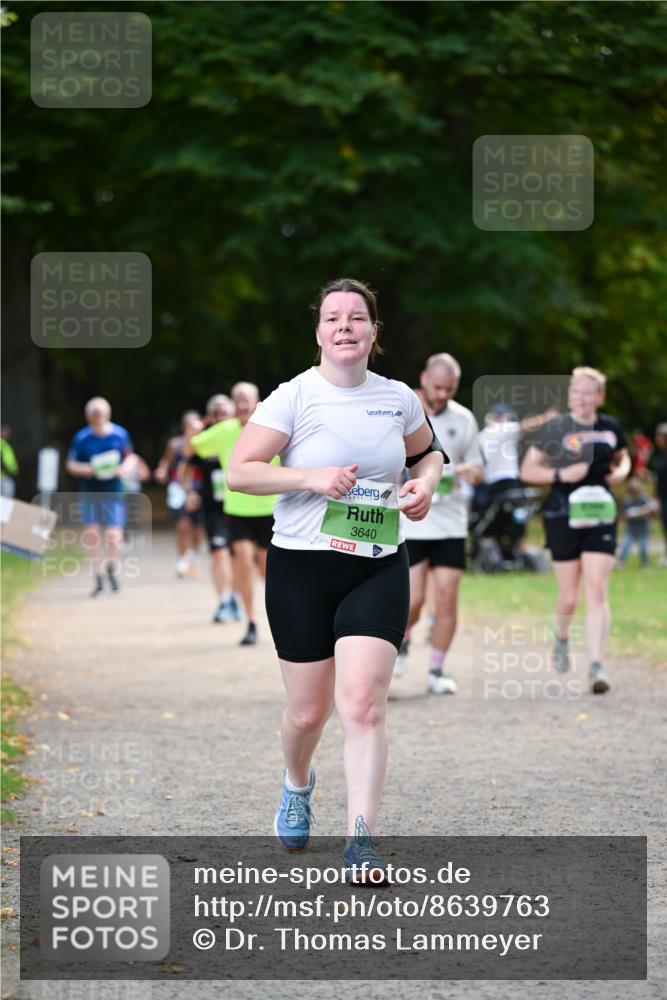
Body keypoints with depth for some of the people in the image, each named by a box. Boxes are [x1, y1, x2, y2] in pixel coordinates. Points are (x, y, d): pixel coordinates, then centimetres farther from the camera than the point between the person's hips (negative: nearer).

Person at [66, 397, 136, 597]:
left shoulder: (120, 434, -1)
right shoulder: (81, 437, -1)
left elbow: (130, 457, 9)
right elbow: (71, 464, 5)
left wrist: (125, 468, -12)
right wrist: (85, 469, -15)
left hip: (113, 493, -1)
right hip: (90, 494, 1)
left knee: (113, 537, -9)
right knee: (92, 536, -2)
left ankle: (111, 568, 22)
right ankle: (98, 579, 14)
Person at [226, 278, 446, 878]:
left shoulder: (399, 399, 6)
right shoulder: (294, 397, -6)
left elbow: (427, 450, 26)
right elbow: (238, 471, -10)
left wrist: (426, 482, 5)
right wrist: (312, 478, -20)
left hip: (379, 570, 2)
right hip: (301, 568, -1)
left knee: (363, 703, -14)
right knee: (309, 711, 8)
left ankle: (361, 842, -14)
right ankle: (298, 784, 42)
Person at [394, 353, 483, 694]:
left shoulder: (463, 419, 7)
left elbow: (477, 468, 13)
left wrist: (471, 471, -10)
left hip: (450, 522, 2)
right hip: (409, 522, -2)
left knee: (447, 599, -3)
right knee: (412, 600, -6)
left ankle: (436, 671, 9)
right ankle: (401, 641, 26)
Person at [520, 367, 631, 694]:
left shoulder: (610, 428, 6)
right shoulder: (555, 428, -4)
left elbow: (622, 457, 25)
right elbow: (527, 471, -3)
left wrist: (621, 471, 2)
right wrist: (561, 474, -18)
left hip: (600, 516, 2)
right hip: (563, 516, -2)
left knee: (597, 591, -9)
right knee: (569, 596, 4)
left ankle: (596, 666, -10)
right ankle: (561, 639, 37)